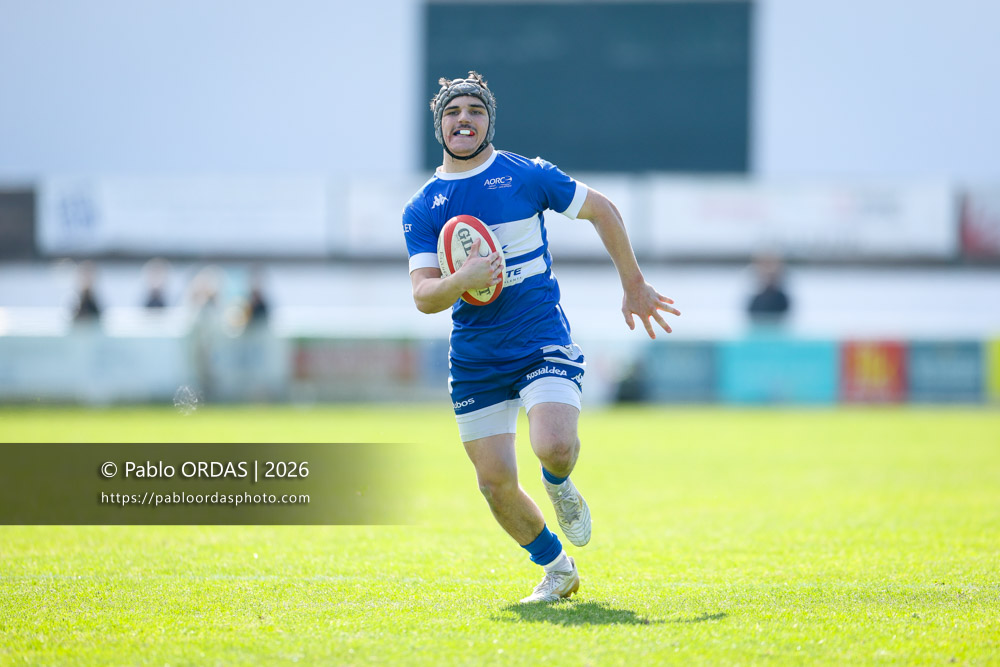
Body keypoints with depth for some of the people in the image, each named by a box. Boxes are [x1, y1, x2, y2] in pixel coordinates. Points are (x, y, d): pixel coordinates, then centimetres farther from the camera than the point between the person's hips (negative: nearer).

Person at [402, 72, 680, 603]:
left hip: (543, 341, -2)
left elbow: (602, 211, 11)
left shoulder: (526, 176, 0)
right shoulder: (422, 209, 3)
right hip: (475, 359, 2)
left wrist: (634, 287, 14)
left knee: (555, 446, -26)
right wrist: (463, 280, -26)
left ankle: (558, 484, 12)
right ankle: (556, 567, 25)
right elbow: (423, 297, -5)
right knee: (496, 483, -1)